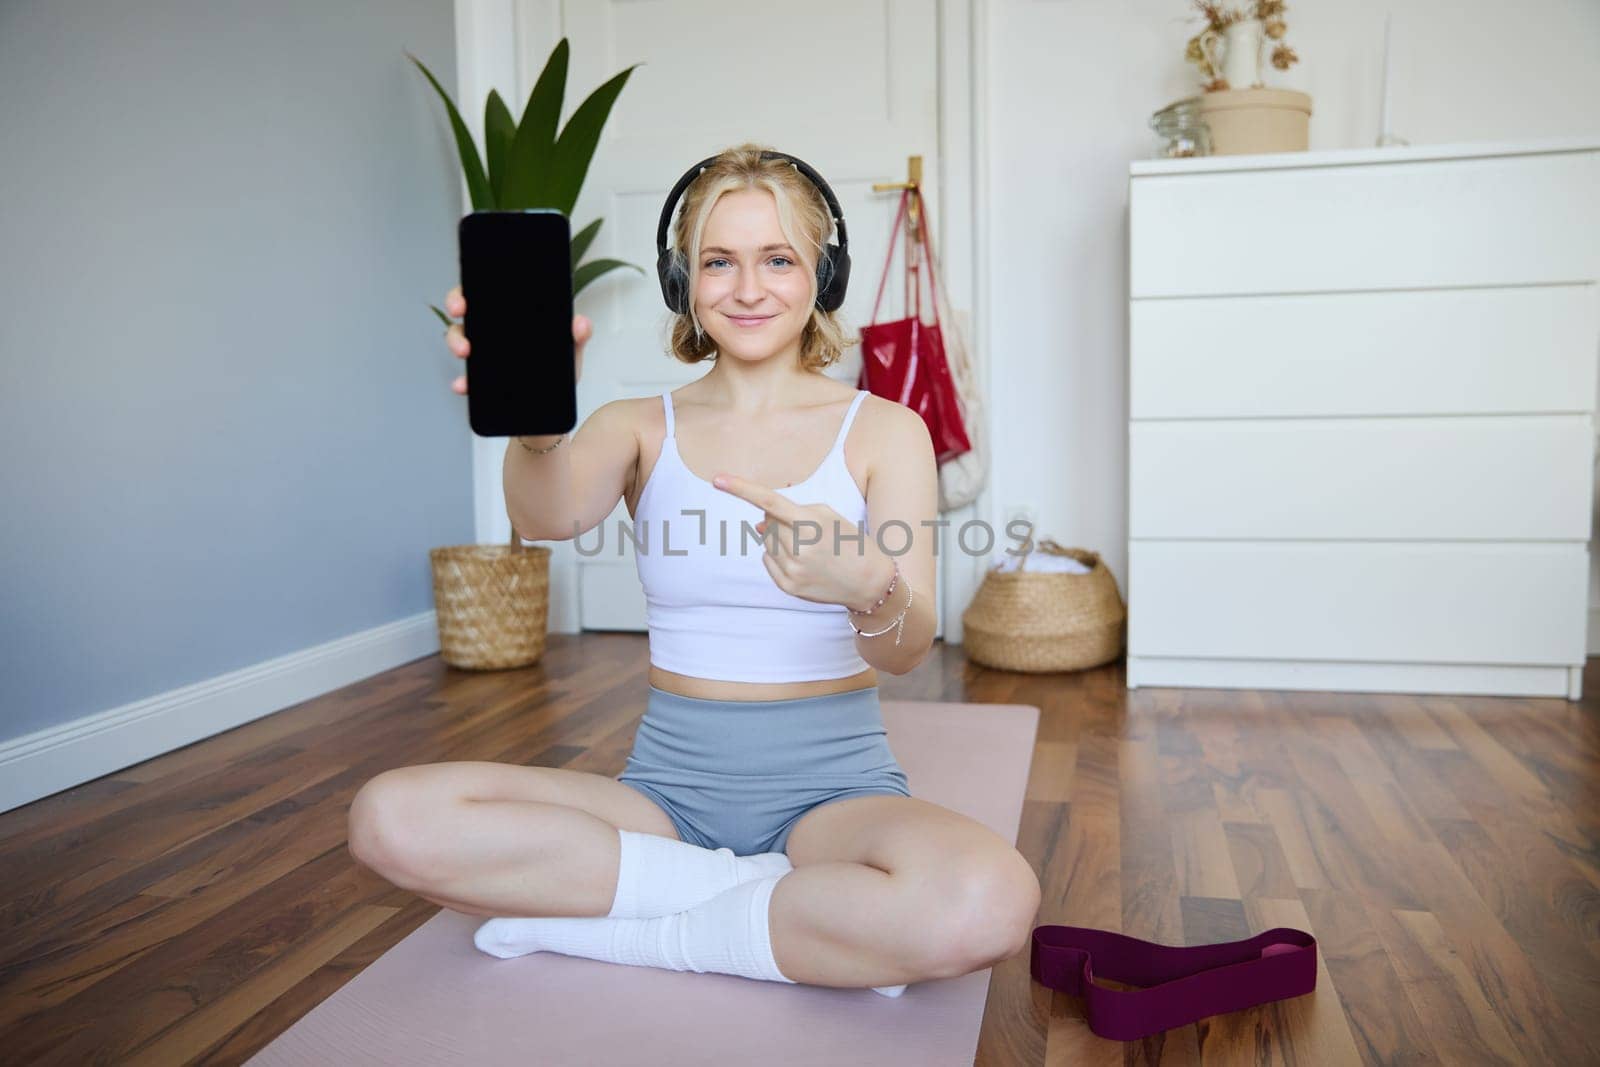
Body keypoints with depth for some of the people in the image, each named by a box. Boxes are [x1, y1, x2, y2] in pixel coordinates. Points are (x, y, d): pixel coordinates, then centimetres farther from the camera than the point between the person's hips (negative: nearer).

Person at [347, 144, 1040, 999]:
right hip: (670, 785, 2)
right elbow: (551, 516, -18)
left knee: (987, 902, -35)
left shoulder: (883, 430, 1)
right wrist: (536, 429, -42)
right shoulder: (640, 428, 5)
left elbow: (909, 650, -11)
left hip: (832, 787, -1)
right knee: (392, 817, -21)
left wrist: (871, 588, -36)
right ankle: (802, 915, -13)